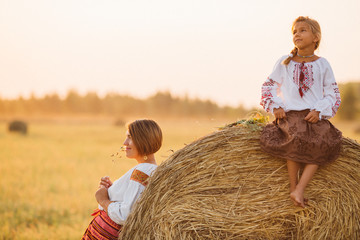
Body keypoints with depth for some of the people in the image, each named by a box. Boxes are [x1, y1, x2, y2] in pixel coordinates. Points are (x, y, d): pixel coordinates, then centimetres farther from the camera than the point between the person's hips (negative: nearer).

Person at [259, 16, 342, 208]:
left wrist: (319, 111, -9)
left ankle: (299, 190, -27)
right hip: (289, 114, -1)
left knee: (325, 144, -26)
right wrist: (274, 107, 0)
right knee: (296, 138, -32)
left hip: (315, 117, 1)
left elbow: (333, 95, 8)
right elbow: (268, 86, 17)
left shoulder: (322, 64, 8)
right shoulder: (284, 62, 9)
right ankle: (293, 186, -20)